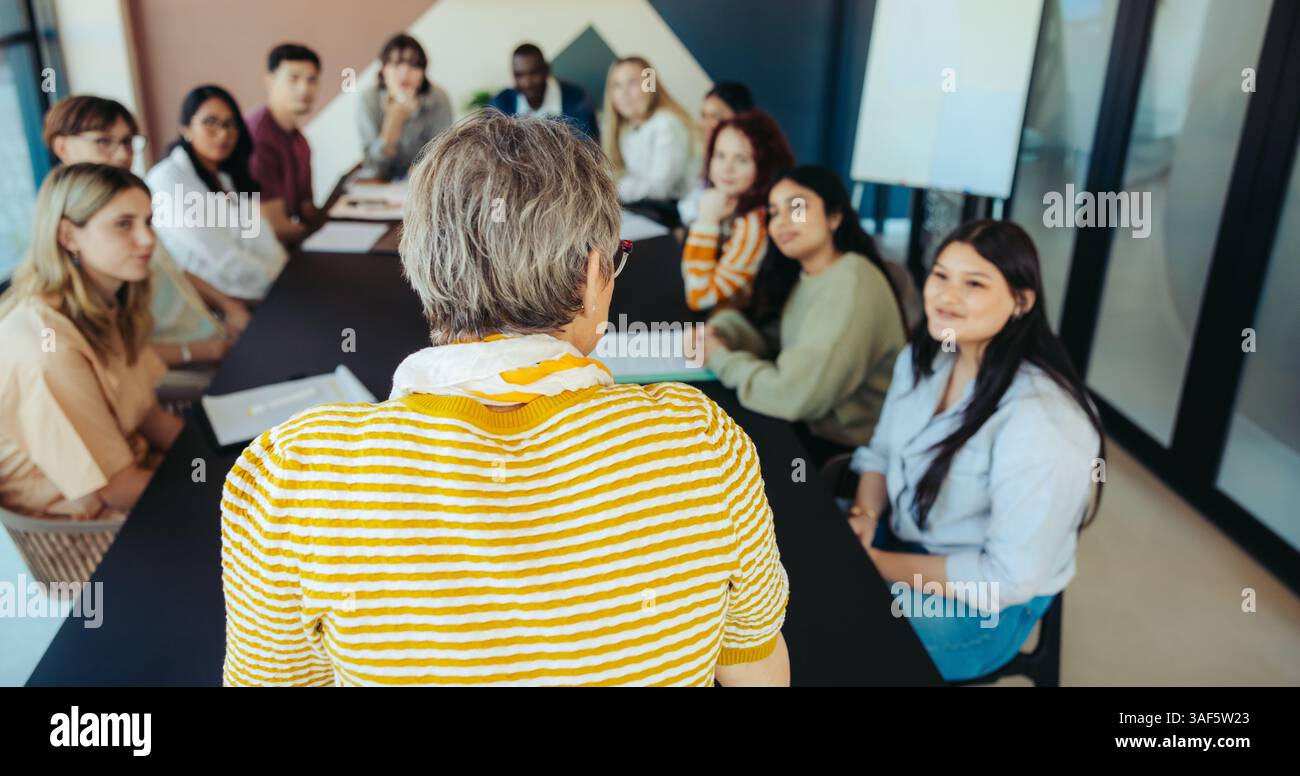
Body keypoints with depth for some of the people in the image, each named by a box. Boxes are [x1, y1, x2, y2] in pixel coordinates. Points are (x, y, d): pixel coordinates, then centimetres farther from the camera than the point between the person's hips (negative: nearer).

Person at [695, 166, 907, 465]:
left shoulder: (851, 286, -25)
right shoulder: (802, 272, 5)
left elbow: (793, 394, -29)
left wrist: (720, 359, -15)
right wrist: (718, 332, -13)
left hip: (843, 450, -7)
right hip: (805, 423, 7)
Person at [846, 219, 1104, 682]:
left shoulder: (1040, 421, -30)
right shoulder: (922, 357, -5)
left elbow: (1011, 577, -26)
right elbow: (881, 451, 6)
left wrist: (879, 565, -21)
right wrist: (864, 518, -14)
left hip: (986, 605, -7)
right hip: (903, 538, 7)